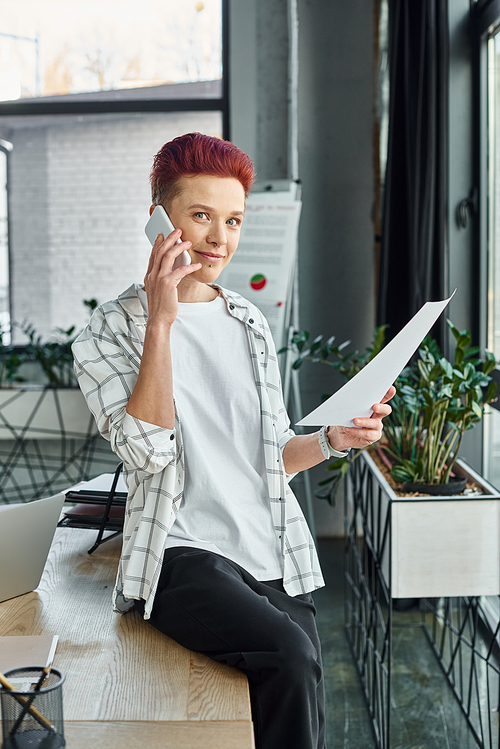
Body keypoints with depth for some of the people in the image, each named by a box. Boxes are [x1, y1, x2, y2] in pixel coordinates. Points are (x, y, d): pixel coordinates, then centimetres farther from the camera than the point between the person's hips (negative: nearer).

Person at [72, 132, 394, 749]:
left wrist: (332, 440, -2)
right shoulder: (110, 331, 1)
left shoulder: (250, 323, 16)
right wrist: (161, 322, -16)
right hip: (184, 554, -5)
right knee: (290, 657, -27)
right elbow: (146, 450, -15)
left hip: (276, 555, 5)